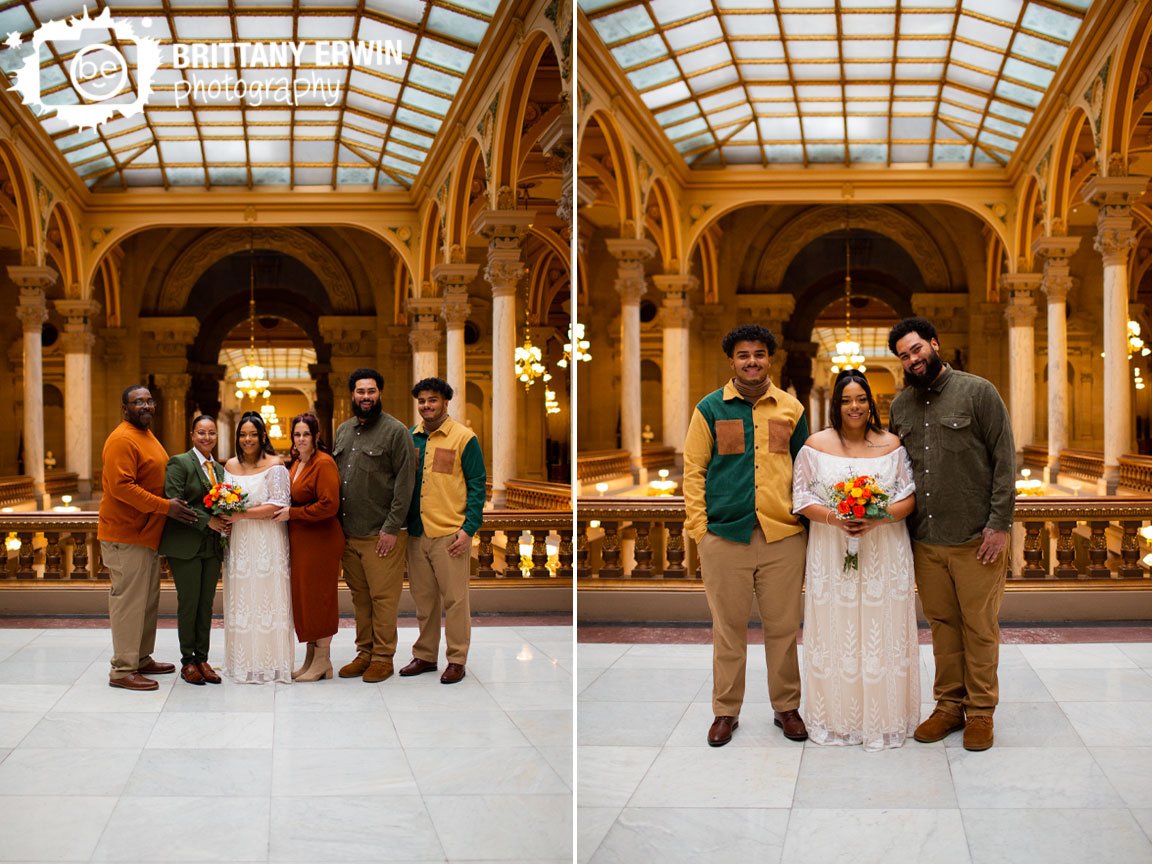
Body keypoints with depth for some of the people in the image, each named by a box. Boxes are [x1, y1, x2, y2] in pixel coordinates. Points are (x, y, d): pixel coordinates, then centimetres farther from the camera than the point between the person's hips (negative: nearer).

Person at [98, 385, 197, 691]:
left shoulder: (147, 435, 17)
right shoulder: (122, 440, -16)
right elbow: (121, 486, -25)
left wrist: (172, 503, 15)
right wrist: (165, 506, -25)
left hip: (146, 534, 10)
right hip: (126, 536, -10)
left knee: (148, 600, 16)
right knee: (129, 601, -6)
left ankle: (141, 659, 27)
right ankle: (122, 670, 1)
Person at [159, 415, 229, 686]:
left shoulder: (219, 469, 15)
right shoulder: (179, 463, -5)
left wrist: (225, 524, -1)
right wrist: (206, 521, -18)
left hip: (212, 546, 6)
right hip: (185, 545, -6)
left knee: (207, 603, 7)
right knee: (188, 602, -1)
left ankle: (202, 658, 15)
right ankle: (188, 661, 9)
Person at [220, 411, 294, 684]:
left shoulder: (274, 466, -6)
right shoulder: (230, 466, 12)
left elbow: (278, 506, -12)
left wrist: (242, 515, -16)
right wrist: (224, 513, -1)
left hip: (266, 542, -5)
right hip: (238, 541, 5)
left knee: (266, 598, -3)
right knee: (240, 601, 6)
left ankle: (270, 663, 4)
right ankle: (242, 661, 14)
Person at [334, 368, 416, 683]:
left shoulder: (396, 431, -6)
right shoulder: (343, 430, 14)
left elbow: (405, 483, -10)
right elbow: (335, 477, 18)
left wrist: (391, 529, -14)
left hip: (381, 535, -6)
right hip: (349, 532, 6)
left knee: (383, 598, -1)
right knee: (359, 596, 12)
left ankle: (383, 657, 8)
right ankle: (364, 653, 22)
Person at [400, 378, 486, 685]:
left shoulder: (463, 438, -5)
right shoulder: (410, 437, 11)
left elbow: (477, 485, -6)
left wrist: (468, 529, -13)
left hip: (450, 534, -5)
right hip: (416, 533, 5)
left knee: (454, 599, 0)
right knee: (423, 598, 13)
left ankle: (456, 660, 9)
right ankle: (425, 656, 24)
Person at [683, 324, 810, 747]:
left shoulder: (791, 409, 9)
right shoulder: (710, 408, 4)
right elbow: (693, 470, 4)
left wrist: (806, 521, 8)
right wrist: (698, 526, -3)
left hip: (783, 536, 1)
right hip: (724, 535, -1)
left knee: (784, 627, 7)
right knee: (729, 628, 6)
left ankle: (786, 707, 22)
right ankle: (726, 710, 19)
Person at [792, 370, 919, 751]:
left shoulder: (891, 445, 4)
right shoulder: (815, 446, 1)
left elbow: (909, 497, 3)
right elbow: (802, 499, 1)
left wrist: (879, 518, -15)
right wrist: (833, 518, -17)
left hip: (884, 554, 1)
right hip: (831, 554, -1)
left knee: (881, 632, 4)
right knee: (836, 632, 3)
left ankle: (883, 718, 14)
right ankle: (836, 718, 15)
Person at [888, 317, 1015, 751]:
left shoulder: (978, 392, -3)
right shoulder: (900, 405, 11)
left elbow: (1005, 461, -5)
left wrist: (999, 525, -11)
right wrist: (900, 525, 9)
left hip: (976, 538, -4)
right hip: (925, 540, 4)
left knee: (979, 628, 3)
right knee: (942, 625, 11)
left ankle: (980, 712, 15)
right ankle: (948, 706, 22)